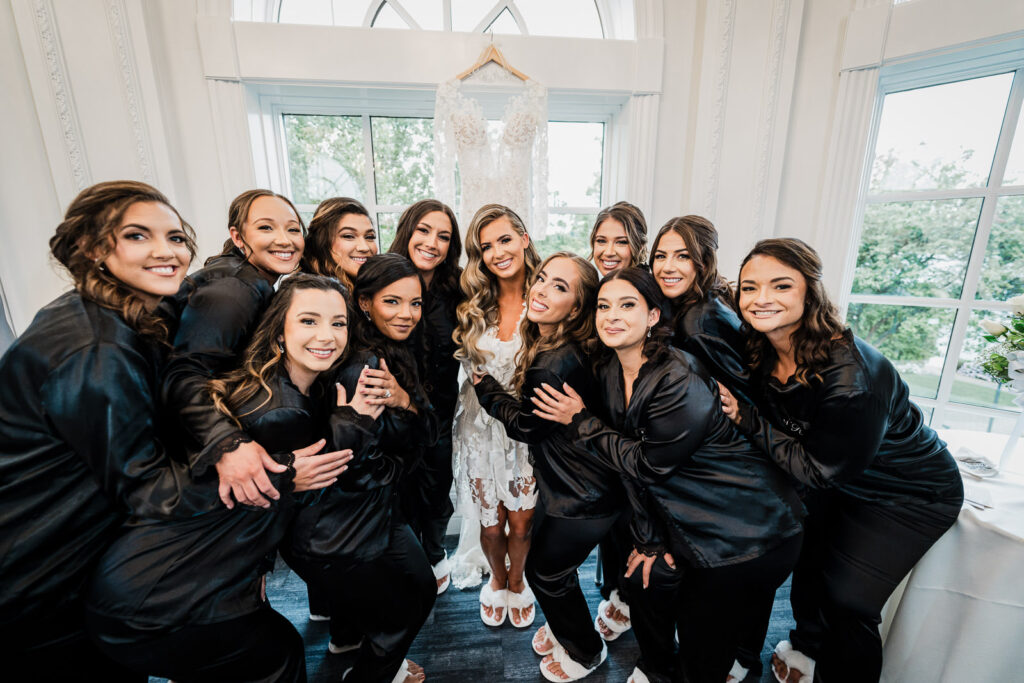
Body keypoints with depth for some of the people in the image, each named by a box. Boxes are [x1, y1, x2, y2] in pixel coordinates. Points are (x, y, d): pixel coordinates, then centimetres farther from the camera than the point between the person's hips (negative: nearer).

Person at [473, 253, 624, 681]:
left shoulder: (558, 362, -32)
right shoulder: (545, 345, -4)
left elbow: (526, 425, -17)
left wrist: (485, 388, -6)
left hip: (584, 497, -8)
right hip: (562, 484, 8)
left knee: (546, 572, 16)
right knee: (543, 562, 26)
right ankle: (563, 626, 56)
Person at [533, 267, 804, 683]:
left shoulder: (680, 382, -29)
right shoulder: (608, 372, -5)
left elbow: (648, 464, -22)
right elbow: (630, 459, 0)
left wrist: (580, 421, -16)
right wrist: (649, 537, 1)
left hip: (749, 533, -6)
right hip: (685, 521, 7)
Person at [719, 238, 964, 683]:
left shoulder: (851, 374, -37)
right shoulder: (760, 354, -17)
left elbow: (819, 471, -28)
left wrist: (746, 417, -31)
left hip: (910, 494, -5)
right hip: (834, 488, 6)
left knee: (847, 599, -1)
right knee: (805, 561, 15)